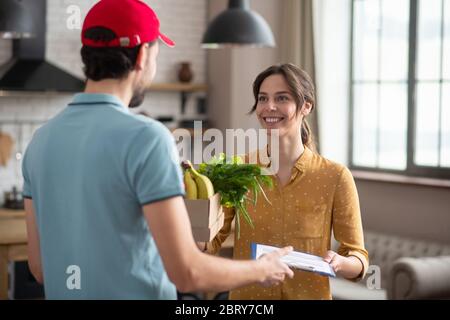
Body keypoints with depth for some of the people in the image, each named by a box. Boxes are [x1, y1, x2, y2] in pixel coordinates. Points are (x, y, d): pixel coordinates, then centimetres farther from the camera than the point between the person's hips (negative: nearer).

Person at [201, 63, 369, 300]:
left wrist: (338, 263, -26)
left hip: (309, 294, -1)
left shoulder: (335, 177, -11)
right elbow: (211, 242, -6)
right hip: (246, 294, 2)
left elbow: (358, 259, -6)